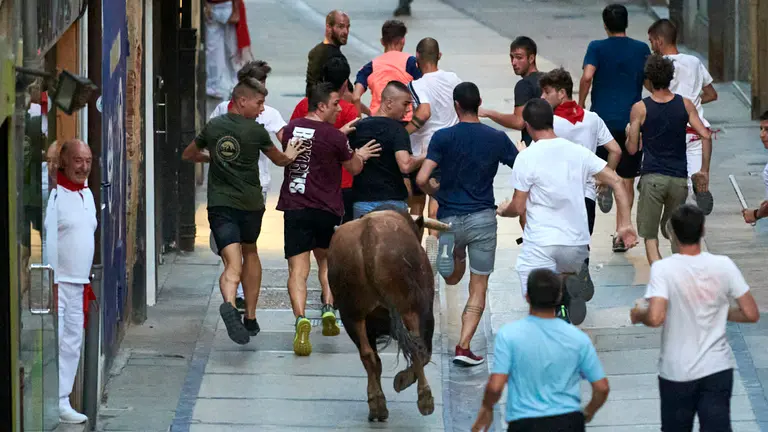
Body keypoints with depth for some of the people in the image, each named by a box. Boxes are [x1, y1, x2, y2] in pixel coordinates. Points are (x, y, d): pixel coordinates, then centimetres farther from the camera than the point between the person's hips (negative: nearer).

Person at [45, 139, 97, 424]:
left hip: (78, 283, 9)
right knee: (52, 343, -12)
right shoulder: (53, 194, -13)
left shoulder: (87, 194, 14)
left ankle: (62, 403, 18)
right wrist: (48, 282, -21)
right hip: (56, 282, -9)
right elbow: (43, 240, -18)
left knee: (72, 344, 11)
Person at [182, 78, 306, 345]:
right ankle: (250, 318, 27)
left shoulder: (213, 127, 5)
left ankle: (229, 304, -43)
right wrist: (289, 156, 33)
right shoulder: (256, 131, -5)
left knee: (233, 264, -10)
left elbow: (188, 155, 20)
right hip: (250, 203, -1)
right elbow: (279, 159, 11)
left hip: (220, 204, 1)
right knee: (250, 253, 24)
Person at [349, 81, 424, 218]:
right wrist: (424, 158, -7)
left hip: (361, 201, 5)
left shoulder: (357, 128, 8)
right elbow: (405, 166, -22)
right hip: (392, 201, -5)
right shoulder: (396, 129, -11)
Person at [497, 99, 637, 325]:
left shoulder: (526, 158, -9)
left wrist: (504, 210, 19)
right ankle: (570, 287, -8)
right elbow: (617, 182, 2)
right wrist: (625, 224, 6)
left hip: (540, 245, -4)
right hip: (576, 243, 4)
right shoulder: (579, 152, 4)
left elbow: (519, 207, -5)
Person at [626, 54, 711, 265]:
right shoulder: (685, 105, 3)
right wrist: (704, 171, 4)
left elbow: (632, 149, 0)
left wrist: (628, 133, 22)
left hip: (652, 177, -3)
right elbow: (705, 136, -4)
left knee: (650, 237, -1)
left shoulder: (640, 109, -3)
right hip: (679, 178, 3)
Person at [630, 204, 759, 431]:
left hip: (677, 372, -1)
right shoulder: (723, 265, -6)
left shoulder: (662, 269, -15)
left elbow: (655, 318, -25)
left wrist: (638, 314, -3)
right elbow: (751, 314, -4)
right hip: (717, 369, 1)